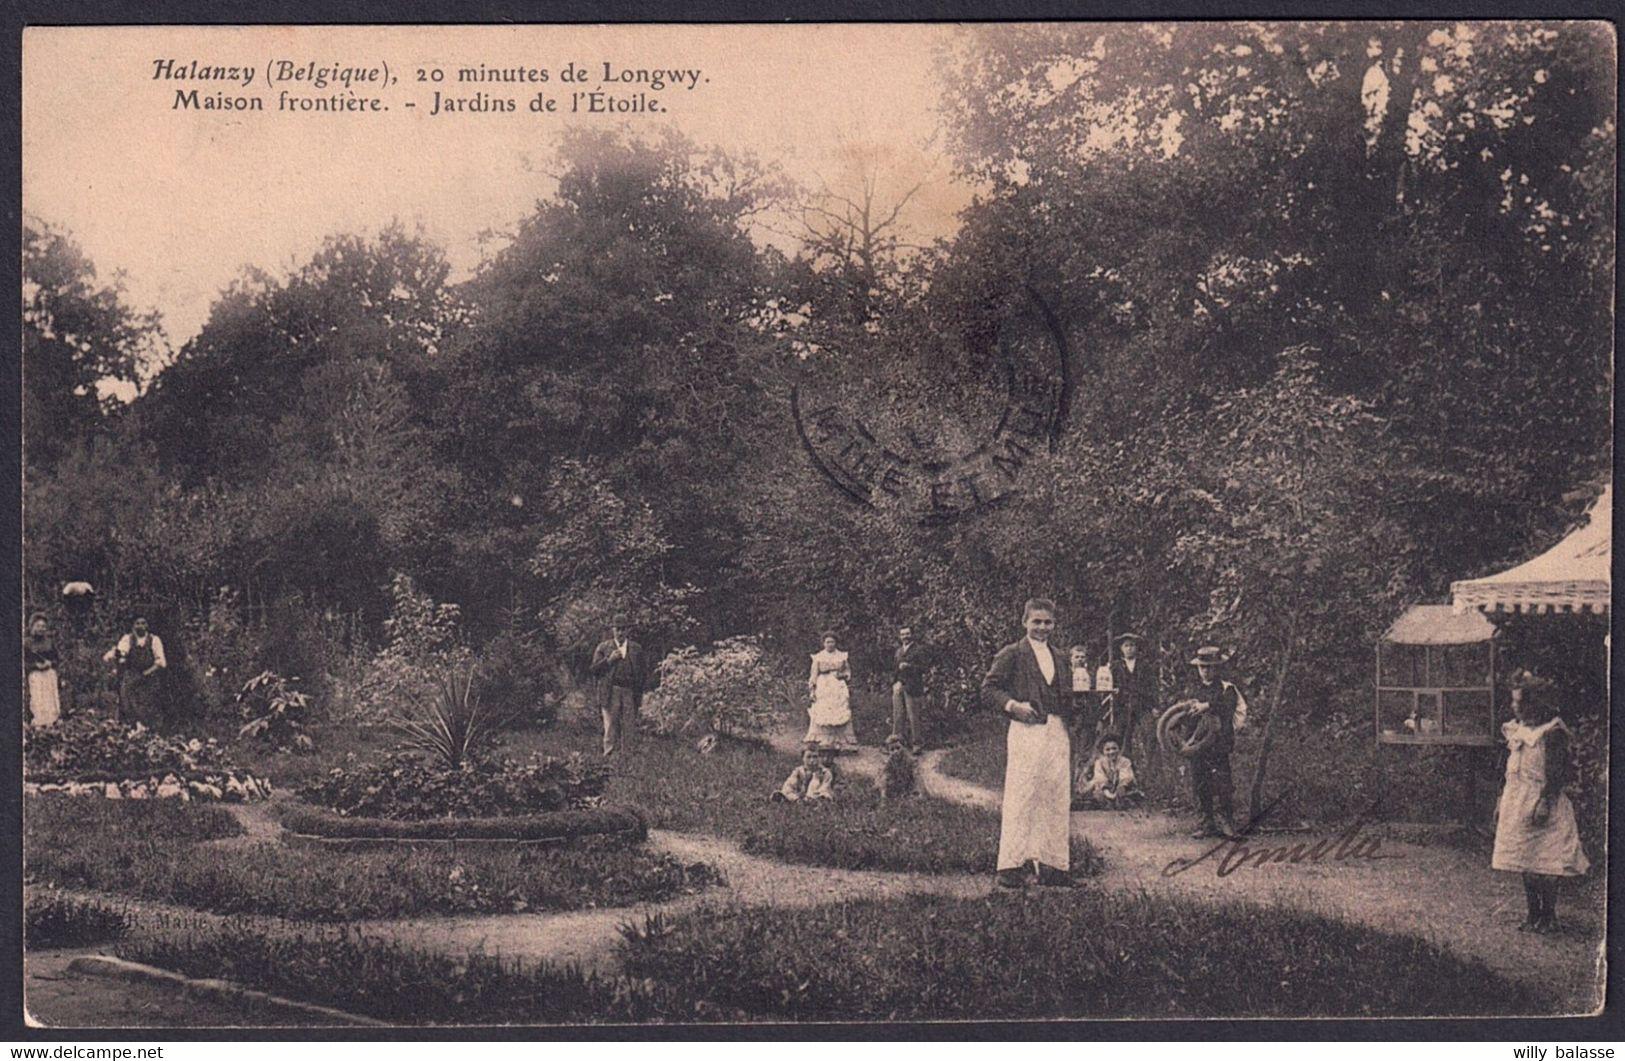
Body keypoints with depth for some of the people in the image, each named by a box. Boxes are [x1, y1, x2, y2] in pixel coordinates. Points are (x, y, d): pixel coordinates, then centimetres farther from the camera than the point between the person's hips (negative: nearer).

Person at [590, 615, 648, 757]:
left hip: (630, 693, 2)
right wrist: (609, 659, -11)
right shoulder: (603, 647, 9)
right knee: (610, 728, -7)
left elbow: (643, 672, 17)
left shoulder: (636, 649, 14)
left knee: (627, 728, 1)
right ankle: (609, 756, -6)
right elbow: (595, 670, 3)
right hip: (610, 693, -2)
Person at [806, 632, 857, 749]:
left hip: (839, 688, 1)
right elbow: (813, 674, 5)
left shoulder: (842, 656, 11)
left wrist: (842, 675, -1)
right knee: (822, 713, -11)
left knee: (840, 714, -7)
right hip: (823, 688, -1)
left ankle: (841, 741, -6)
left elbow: (848, 671, 18)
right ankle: (823, 741, -10)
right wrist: (812, 690, -2)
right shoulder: (818, 657, 7)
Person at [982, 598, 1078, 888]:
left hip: (1057, 733, 6)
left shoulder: (1058, 657, 21)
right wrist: (1013, 705, -18)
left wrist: (1069, 716, 8)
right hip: (1026, 732, -6)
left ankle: (1051, 864, 12)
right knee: (1020, 799, -9)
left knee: (1057, 800, 5)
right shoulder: (1012, 654, 1)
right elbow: (988, 689, -4)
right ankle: (1010, 867, -6)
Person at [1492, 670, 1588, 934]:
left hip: (1540, 802, -8)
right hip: (1517, 803, 8)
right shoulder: (1517, 729, 12)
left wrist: (1545, 803, -21)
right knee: (1524, 862, 10)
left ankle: (1549, 917, 3)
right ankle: (1534, 914, 18)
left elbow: (1556, 773, -15)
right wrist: (1502, 802, 16)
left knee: (1543, 865, -5)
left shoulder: (1551, 732, -11)